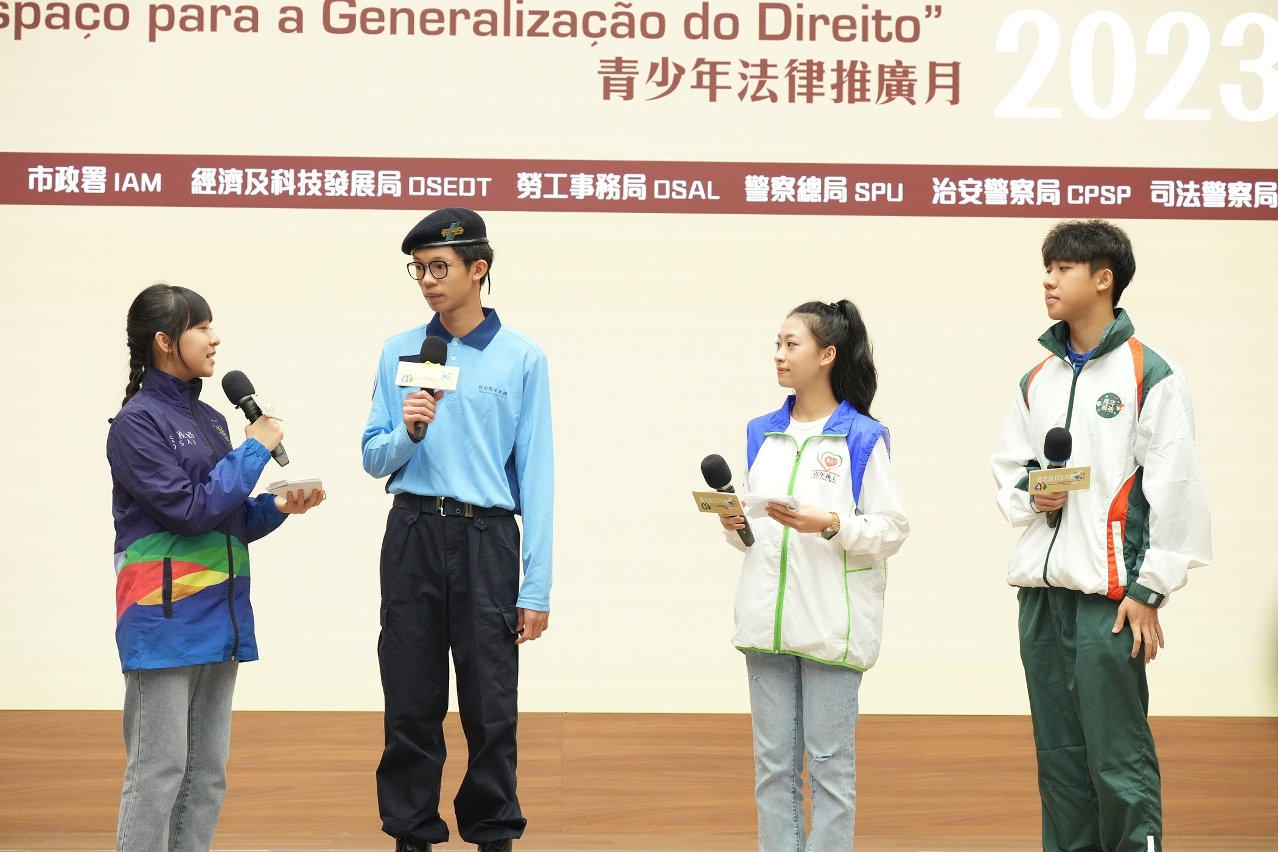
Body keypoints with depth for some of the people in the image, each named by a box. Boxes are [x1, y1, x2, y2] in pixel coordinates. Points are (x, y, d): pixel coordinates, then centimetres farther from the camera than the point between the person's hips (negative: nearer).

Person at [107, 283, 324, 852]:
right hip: (165, 616, -8)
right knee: (159, 772, -7)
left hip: (220, 614, 8)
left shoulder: (210, 421, 15)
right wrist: (256, 450, -9)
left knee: (208, 774, 9)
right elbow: (190, 509, -16)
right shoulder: (137, 423, -9)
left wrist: (275, 508, -1)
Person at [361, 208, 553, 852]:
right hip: (412, 536, 2)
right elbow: (374, 459, 11)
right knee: (410, 703, 7)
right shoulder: (400, 352, 9)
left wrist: (537, 588, -5)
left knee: (491, 707, 1)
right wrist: (407, 432, -13)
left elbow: (536, 474, -1)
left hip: (486, 540, -2)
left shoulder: (521, 358, 1)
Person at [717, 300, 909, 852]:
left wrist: (830, 524, -19)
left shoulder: (862, 438, -4)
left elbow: (892, 530, -6)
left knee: (829, 763, 1)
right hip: (768, 620, 5)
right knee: (773, 763, 7)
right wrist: (735, 527, -2)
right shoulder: (761, 434, 12)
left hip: (831, 624, -5)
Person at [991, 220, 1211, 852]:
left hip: (1109, 595, -6)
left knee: (1118, 760, -7)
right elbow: (1009, 466, 21)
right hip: (1041, 588, 7)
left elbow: (1175, 489, -8)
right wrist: (1028, 494, -3)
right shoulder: (1039, 379, 15)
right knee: (1058, 754, 10)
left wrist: (1148, 591, -11)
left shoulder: (1149, 374, -4)